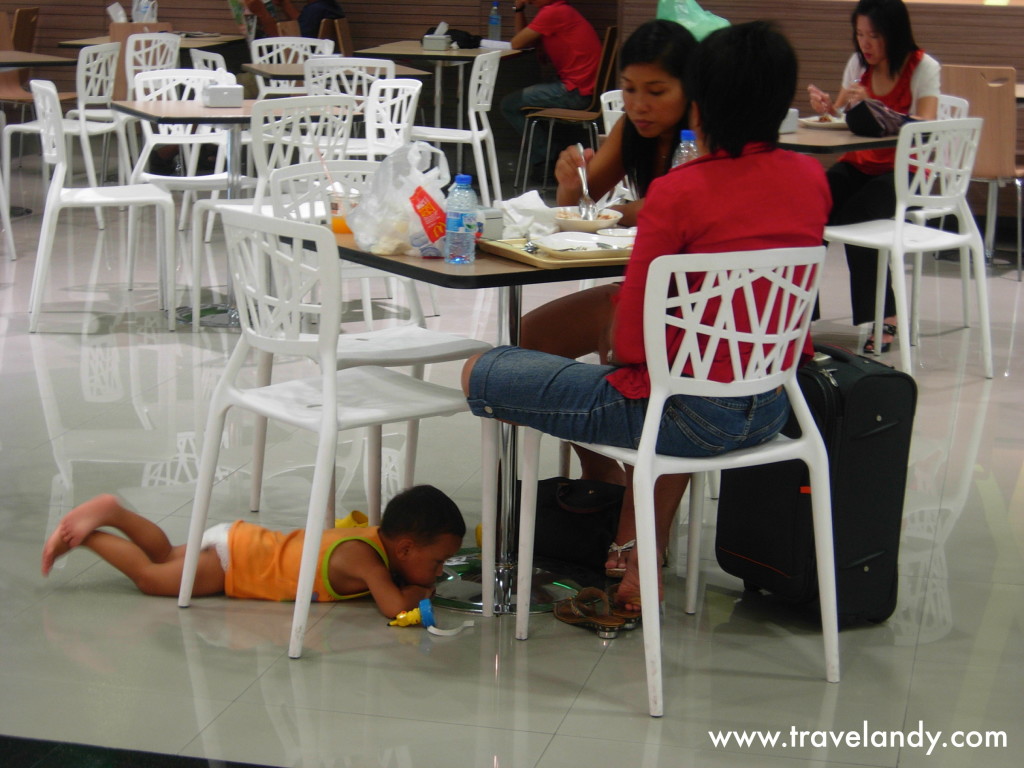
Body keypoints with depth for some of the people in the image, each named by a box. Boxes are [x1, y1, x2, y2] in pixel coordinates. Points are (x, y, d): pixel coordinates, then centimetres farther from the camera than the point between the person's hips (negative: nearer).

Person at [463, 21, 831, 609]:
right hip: (772, 409, 8)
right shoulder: (811, 178, 0)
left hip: (692, 415, -7)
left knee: (481, 375, 5)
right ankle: (641, 563, 37)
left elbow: (631, 343, -14)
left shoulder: (679, 192, -17)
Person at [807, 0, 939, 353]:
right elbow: (840, 117, 13)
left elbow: (926, 126, -20)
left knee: (852, 215, -32)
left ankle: (884, 317, -20)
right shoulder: (858, 64, 7)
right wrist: (826, 107, -11)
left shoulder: (923, 67, -8)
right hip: (858, 164, 5)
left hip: (903, 170, -4)